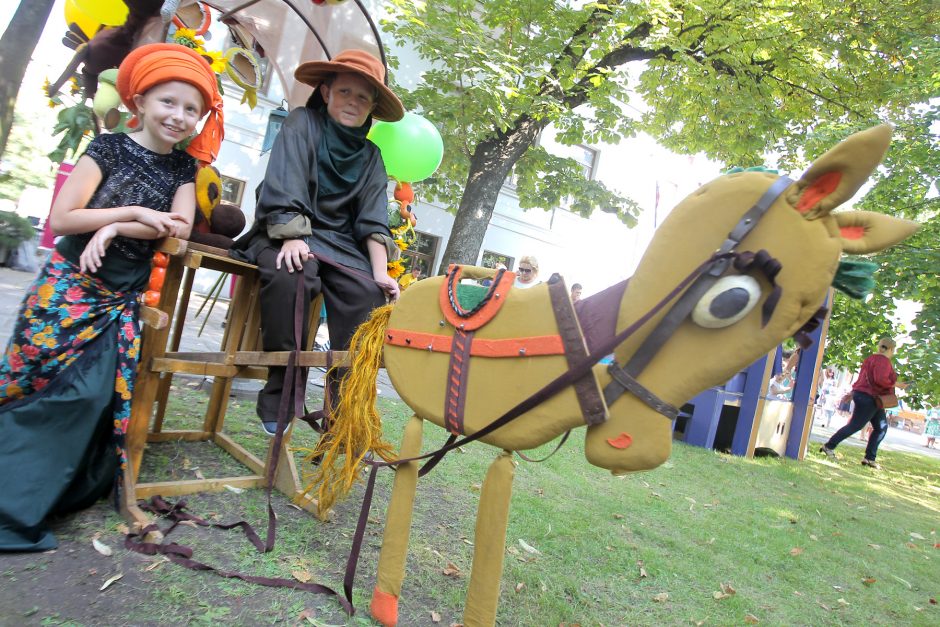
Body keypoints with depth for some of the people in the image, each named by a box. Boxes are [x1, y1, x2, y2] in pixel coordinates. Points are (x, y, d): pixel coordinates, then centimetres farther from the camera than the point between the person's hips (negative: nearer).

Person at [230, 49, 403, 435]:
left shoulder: (370, 156, 12)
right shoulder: (302, 122, 1)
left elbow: (373, 221, 1)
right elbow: (283, 188, -13)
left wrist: (380, 271, -14)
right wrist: (293, 237, -27)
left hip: (338, 240, 4)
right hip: (285, 233, -3)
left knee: (369, 293, -25)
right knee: (290, 276, -37)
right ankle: (280, 398, -24)